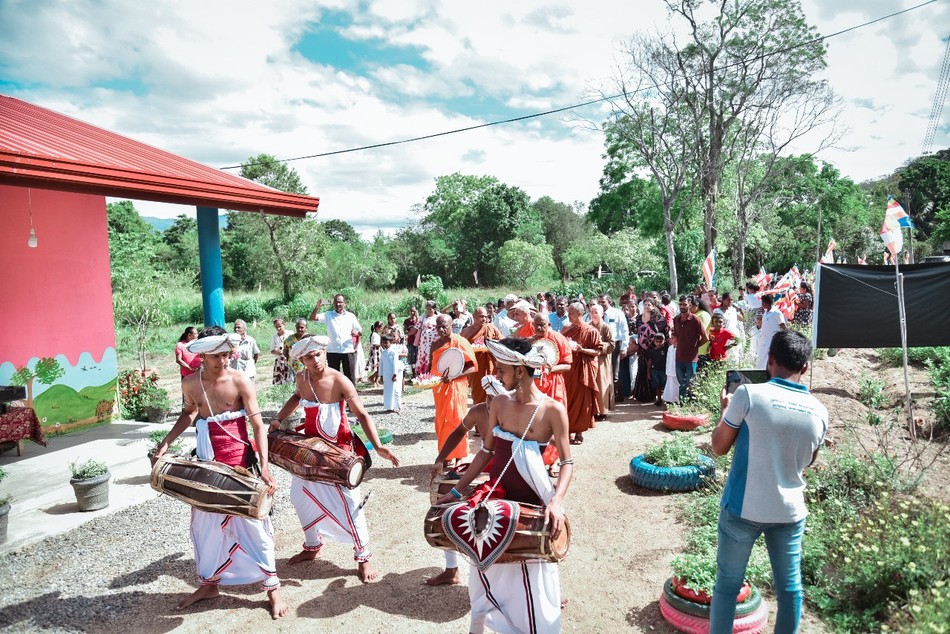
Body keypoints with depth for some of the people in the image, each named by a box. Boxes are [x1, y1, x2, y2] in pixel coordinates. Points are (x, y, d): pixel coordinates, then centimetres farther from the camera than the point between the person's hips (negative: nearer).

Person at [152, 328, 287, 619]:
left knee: (252, 523, 2)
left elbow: (258, 425, -18)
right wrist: (167, 441, 7)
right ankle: (209, 583, 36)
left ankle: (272, 588, 14)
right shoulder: (190, 384, -4)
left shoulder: (240, 382, -17)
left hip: (240, 462, -4)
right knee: (205, 523, 15)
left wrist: (264, 466, -27)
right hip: (207, 462, 5)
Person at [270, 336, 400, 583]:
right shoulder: (301, 378, -5)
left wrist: (377, 446, -31)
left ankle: (363, 557, 14)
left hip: (338, 449, -6)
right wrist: (279, 419, 10)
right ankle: (313, 547, 40)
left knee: (348, 503, -3)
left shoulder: (339, 381, -22)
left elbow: (362, 415, -20)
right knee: (303, 496, 17)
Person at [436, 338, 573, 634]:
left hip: (531, 503, -5)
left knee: (531, 574, 10)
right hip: (496, 497, 5)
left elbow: (567, 463, -13)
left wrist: (556, 502, -29)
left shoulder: (552, 410, -17)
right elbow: (486, 451, 5)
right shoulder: (499, 403, -3)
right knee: (486, 564, 18)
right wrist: (457, 490, 5)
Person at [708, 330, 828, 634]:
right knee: (790, 588, 18)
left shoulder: (749, 394, -15)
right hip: (789, 512, 3)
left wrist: (726, 408, 8)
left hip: (742, 509, -3)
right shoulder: (819, 411, -2)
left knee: (727, 585, 10)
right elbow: (808, 460, 14)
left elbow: (719, 446, -6)